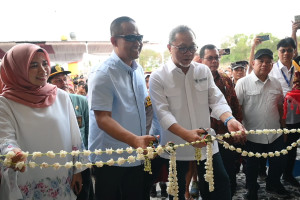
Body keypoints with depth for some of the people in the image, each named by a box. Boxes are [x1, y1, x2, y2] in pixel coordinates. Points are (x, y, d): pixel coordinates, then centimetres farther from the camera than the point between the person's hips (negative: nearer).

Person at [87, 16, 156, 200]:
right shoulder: (102, 74, -16)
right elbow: (102, 119, -23)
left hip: (136, 157, 6)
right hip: (110, 160, -6)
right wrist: (134, 140, -37)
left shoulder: (139, 70, 5)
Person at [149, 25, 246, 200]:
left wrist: (229, 119, -23)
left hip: (206, 143, 3)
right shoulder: (158, 77, -7)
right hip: (175, 146, -2)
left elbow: (217, 100, 0)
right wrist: (186, 134, -31)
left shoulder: (204, 71, 5)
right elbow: (163, 112, -16)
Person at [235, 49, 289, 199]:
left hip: (275, 135, 4)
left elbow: (280, 106, 15)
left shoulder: (276, 84, 6)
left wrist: (283, 127, 16)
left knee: (278, 163, 17)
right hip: (252, 135, -4)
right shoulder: (243, 83, -9)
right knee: (252, 166, 13)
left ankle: (273, 185, 44)